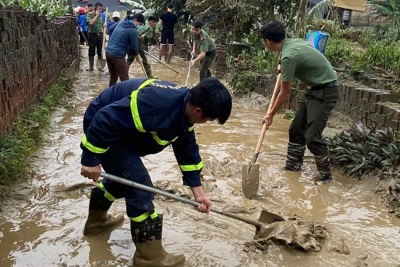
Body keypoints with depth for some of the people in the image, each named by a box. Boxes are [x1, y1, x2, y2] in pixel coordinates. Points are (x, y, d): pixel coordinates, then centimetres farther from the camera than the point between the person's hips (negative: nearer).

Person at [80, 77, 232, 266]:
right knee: (139, 186, -12)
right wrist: (91, 159, -27)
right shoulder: (157, 103, -37)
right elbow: (106, 119, -35)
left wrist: (198, 190, 4)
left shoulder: (184, 109, -6)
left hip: (122, 128, 10)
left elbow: (187, 149, 4)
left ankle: (96, 220, 51)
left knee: (123, 177, 27)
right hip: (104, 129, -10)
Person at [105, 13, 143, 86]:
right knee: (124, 79, -2)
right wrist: (136, 55, 11)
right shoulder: (133, 30, -12)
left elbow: (110, 29, 28)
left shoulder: (121, 22, 11)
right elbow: (134, 46, -7)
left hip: (108, 52, 8)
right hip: (118, 55, -8)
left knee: (113, 76, 19)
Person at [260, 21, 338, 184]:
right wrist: (284, 69, 29)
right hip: (316, 89, 10)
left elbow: (285, 93, -17)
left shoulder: (288, 56, -25)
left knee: (312, 136, -9)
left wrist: (270, 115, -5)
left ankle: (325, 174, 7)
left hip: (325, 92, -10)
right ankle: (293, 164, 25)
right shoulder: (293, 42, 1)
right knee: (296, 129, 12)